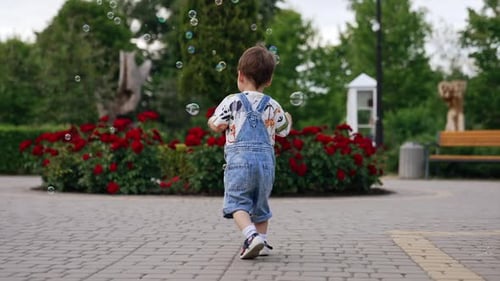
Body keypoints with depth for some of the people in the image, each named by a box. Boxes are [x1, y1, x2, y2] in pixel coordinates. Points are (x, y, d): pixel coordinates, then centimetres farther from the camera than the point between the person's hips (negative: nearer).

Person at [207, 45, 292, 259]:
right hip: (266, 158, 4)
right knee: (260, 203, 19)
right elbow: (283, 131, 19)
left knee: (237, 202, -5)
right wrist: (288, 119, 41)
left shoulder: (232, 101, -2)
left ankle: (252, 236, -26)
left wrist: (211, 121, 23)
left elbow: (217, 126, -1)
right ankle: (262, 241, 25)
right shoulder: (273, 106, 9)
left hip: (239, 157, -4)